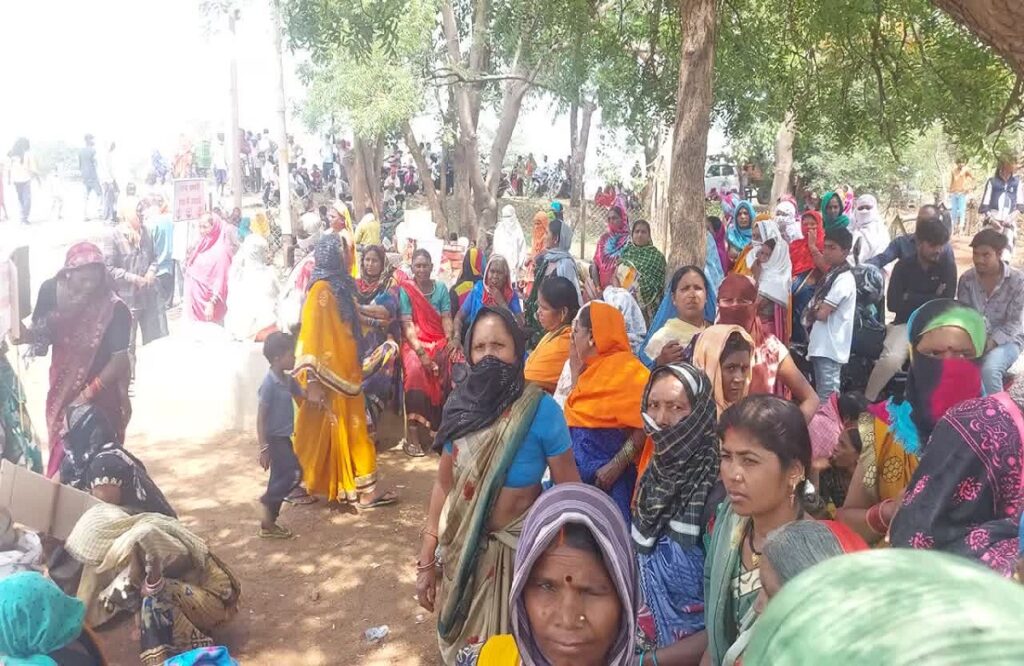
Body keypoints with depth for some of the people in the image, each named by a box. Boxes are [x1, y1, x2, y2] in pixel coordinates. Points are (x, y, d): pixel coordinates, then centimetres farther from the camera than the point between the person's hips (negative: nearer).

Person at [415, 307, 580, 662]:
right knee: (462, 647, 21)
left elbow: (569, 491, -12)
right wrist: (427, 559, 3)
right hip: (461, 548, 4)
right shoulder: (461, 404, -6)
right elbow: (444, 484, 2)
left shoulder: (541, 409, -17)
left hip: (519, 546, -4)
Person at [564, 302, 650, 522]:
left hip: (607, 473, -8)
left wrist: (616, 466, -24)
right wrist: (576, 371, 10)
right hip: (580, 469, 9)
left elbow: (644, 425, -20)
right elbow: (577, 416, 12)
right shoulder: (592, 369, 13)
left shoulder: (626, 367, -13)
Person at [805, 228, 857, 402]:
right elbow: (818, 308, 18)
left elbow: (822, 313, -19)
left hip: (830, 347, -9)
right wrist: (814, 311, -3)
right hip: (822, 345, 9)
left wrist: (811, 311, 1)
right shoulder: (832, 274, 15)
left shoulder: (844, 279, -14)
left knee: (827, 397, -6)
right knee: (823, 393, 15)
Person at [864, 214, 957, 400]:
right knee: (892, 359, -29)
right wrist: (931, 300, -7)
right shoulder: (904, 265, 0)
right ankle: (866, 399, -8)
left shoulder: (947, 266, -1)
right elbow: (893, 303, -9)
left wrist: (910, 299, -7)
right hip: (906, 323, 0)